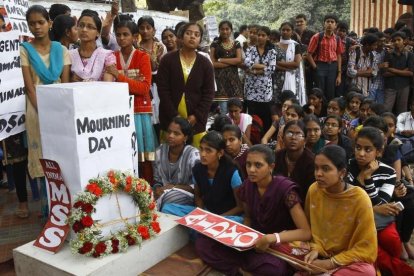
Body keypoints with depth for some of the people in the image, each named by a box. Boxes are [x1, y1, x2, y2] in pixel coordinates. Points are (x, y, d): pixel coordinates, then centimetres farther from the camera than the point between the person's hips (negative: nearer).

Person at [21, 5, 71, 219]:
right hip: (37, 108, -1)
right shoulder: (25, 50, 2)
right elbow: (29, 86, -5)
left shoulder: (62, 50, 7)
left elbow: (65, 84, 1)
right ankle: (48, 211, 11)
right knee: (43, 160, 0)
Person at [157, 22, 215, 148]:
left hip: (196, 120, 1)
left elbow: (209, 93, 3)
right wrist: (175, 116, -11)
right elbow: (163, 90, -3)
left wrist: (196, 116, -9)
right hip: (170, 118, -1)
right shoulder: (168, 60, 3)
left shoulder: (205, 63, 7)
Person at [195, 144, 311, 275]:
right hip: (254, 241, 5)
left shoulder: (285, 189, -19)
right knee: (203, 243, -14)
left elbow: (305, 232, -21)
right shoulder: (247, 185, -3)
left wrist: (272, 238, -35)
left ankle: (238, 265, -12)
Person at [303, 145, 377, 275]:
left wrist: (330, 263, -18)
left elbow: (366, 249, -12)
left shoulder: (359, 199, -18)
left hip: (351, 261, -1)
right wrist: (316, 249, -11)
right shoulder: (313, 190, -6)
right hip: (321, 257, 2)